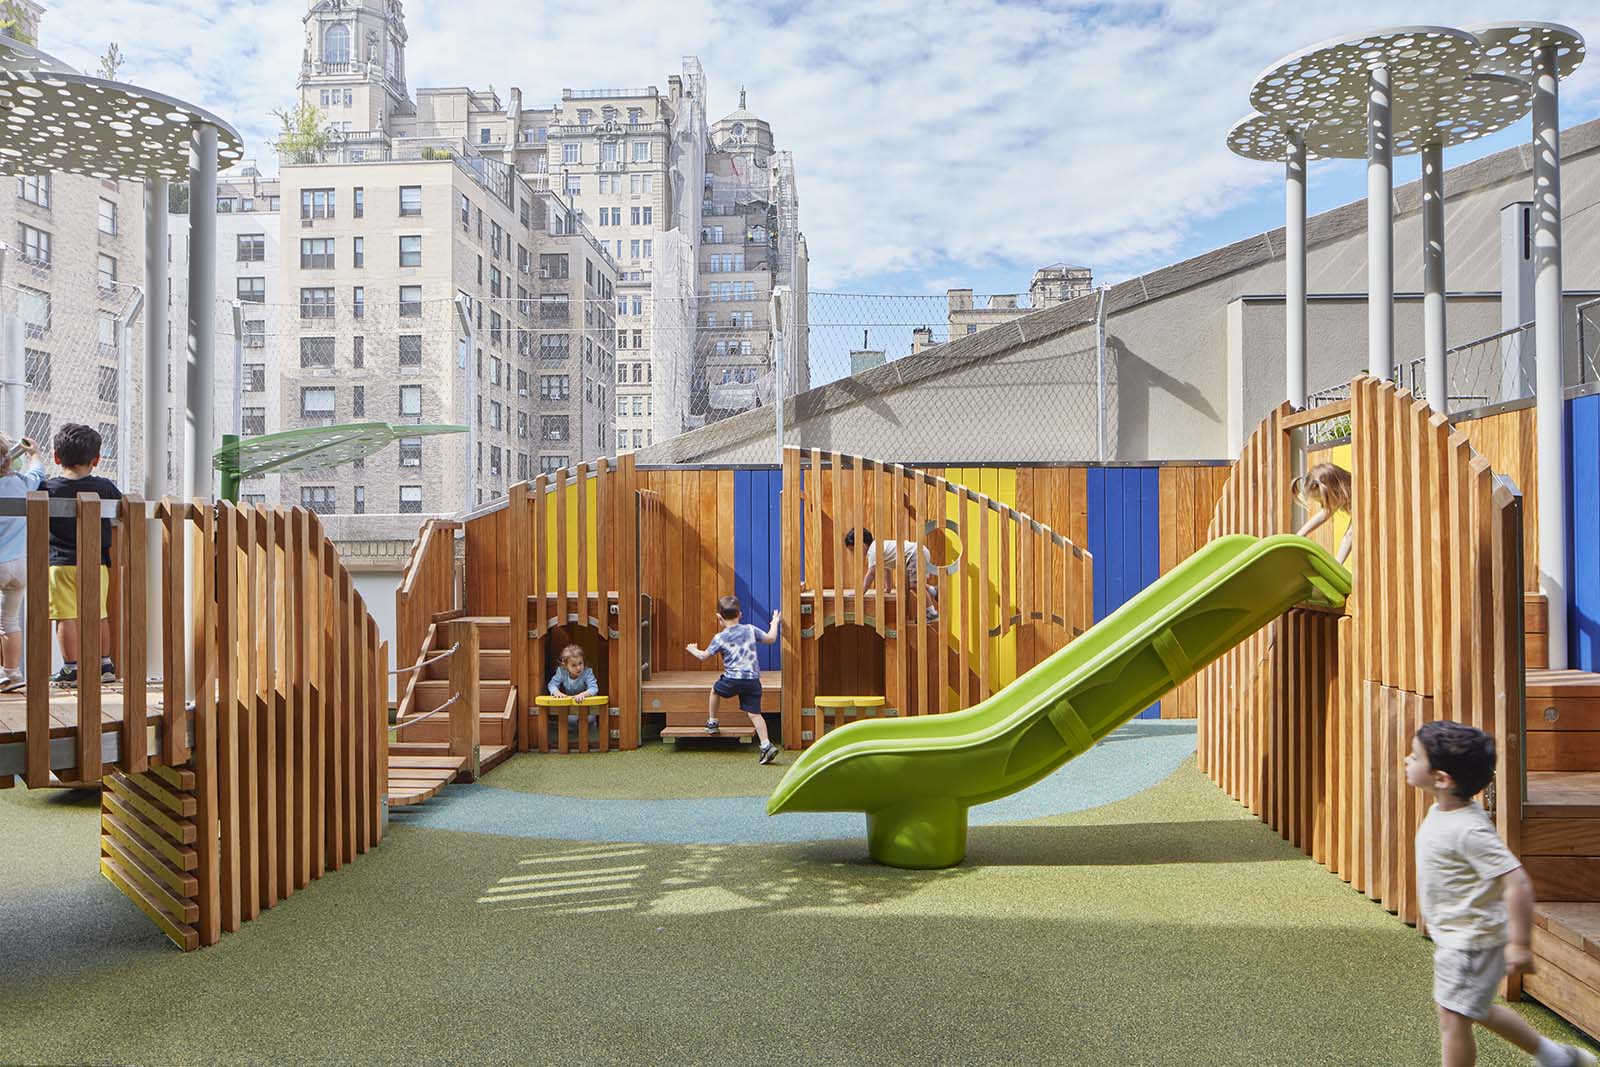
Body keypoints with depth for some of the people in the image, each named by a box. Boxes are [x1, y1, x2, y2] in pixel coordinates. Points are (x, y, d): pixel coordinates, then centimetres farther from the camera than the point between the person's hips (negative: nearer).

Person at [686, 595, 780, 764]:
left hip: (732, 679, -2)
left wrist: (694, 650, 30)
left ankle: (712, 722, 39)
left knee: (715, 690, 29)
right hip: (753, 680, 3)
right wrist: (774, 623, 35)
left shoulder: (720, 638, -1)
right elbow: (770, 639, 17)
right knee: (754, 713, 2)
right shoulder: (750, 630, 6)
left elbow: (704, 656, 8)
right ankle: (766, 745, -11)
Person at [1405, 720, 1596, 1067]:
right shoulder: (1441, 811, 1)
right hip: (1456, 937, 10)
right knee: (1477, 1009, 25)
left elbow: (1517, 883, -31)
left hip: (1470, 942, -10)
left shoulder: (1469, 830, -29)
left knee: (1453, 1018, 0)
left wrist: (1519, 944, -27)